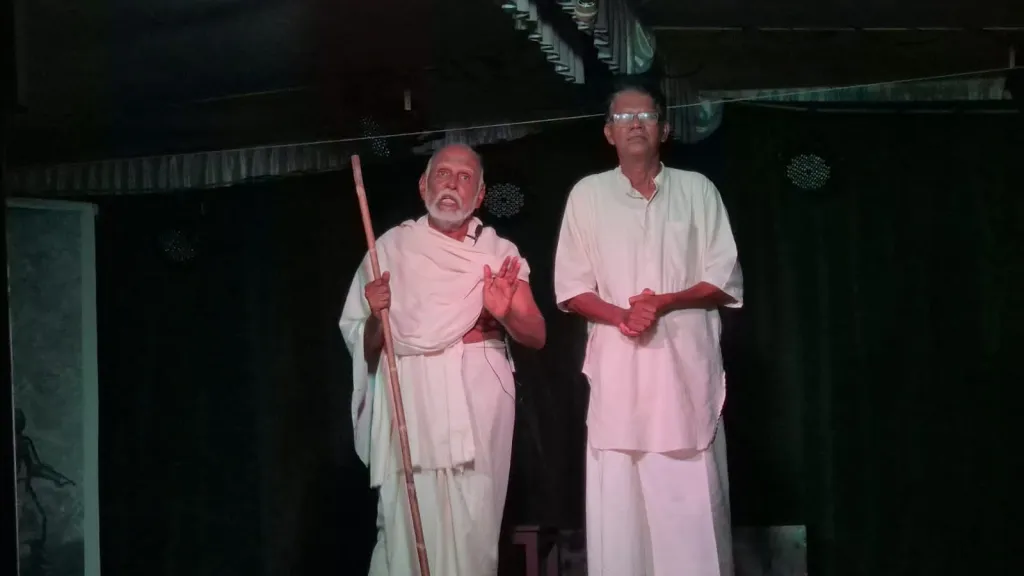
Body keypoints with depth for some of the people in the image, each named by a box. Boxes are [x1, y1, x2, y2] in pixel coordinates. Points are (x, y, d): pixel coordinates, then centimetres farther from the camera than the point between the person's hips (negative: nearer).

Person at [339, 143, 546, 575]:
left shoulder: (500, 253, 13)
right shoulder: (391, 247, 10)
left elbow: (537, 336, 9)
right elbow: (362, 347, 10)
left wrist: (506, 314, -11)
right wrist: (376, 317, -12)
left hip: (479, 399, 1)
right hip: (410, 398, -1)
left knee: (474, 527, -4)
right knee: (409, 525, -11)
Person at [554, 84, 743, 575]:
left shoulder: (697, 190, 8)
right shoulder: (588, 194, 9)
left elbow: (725, 282, 5)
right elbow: (570, 289, 7)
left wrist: (663, 303, -11)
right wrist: (620, 314, -11)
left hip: (686, 359, 0)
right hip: (617, 363, 1)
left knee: (692, 498, -3)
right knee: (617, 501, -1)